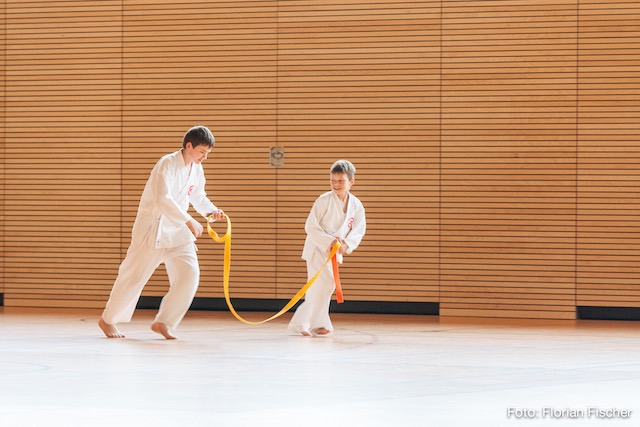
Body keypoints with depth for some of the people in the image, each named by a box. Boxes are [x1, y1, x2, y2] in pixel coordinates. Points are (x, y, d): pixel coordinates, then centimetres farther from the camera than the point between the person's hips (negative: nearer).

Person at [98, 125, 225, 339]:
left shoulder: (197, 169, 4)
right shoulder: (167, 164, -20)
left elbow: (198, 196, 20)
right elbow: (163, 199, -31)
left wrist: (210, 211, -1)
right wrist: (188, 221, -35)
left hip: (177, 230, 7)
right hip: (153, 227, -6)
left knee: (189, 274, -8)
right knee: (134, 276, 2)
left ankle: (163, 322, 5)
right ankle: (108, 319, 22)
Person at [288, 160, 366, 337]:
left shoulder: (356, 205, -3)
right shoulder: (324, 200, -17)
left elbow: (358, 231, 0)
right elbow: (310, 227, -15)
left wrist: (346, 244, -19)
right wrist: (329, 241, -24)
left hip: (335, 251, 6)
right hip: (317, 248, -6)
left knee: (316, 289, 13)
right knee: (326, 281, -21)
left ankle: (299, 324, 26)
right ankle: (319, 323, -8)